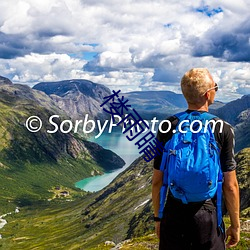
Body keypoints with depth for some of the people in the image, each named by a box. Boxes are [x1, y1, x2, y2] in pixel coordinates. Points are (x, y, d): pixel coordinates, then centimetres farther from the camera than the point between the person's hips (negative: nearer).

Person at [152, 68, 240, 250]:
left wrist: (158, 217, 13)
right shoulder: (223, 130, -9)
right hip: (208, 217, -2)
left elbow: (157, 180, 0)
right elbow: (230, 185, -7)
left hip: (173, 216, 2)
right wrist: (235, 225, 5)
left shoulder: (167, 127, -4)